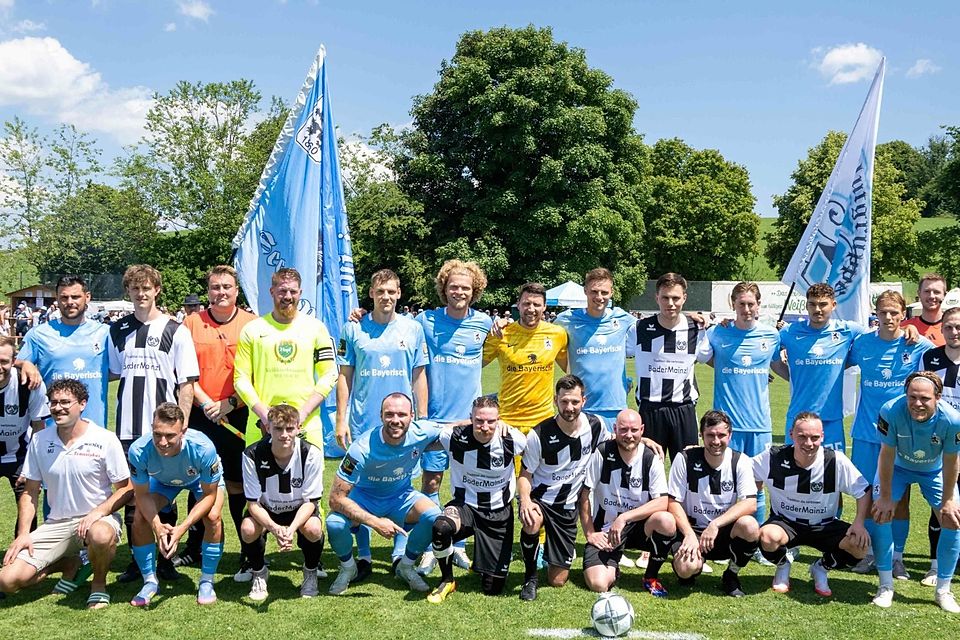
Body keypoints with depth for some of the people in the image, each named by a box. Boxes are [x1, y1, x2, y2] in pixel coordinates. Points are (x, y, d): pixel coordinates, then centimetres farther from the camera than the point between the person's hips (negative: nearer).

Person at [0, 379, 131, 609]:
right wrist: (23, 533, -3)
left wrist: (98, 512, -22)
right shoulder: (39, 440, 3)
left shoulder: (105, 440, -9)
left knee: (102, 536, -41)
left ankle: (99, 582, -6)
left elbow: (126, 488, -5)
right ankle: (70, 564, 17)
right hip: (56, 523, 4)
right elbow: (30, 492, 9)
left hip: (98, 518, -4)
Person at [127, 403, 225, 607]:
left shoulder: (203, 448, -43)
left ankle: (206, 582, -5)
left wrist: (183, 527, -38)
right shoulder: (139, 451, -38)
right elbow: (142, 494, -21)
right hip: (162, 480, 2)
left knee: (212, 517, -25)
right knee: (140, 519, -17)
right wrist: (157, 526, -38)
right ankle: (150, 581, 6)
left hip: (203, 478, -2)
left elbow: (209, 494, -28)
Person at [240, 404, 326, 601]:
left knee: (313, 529, -32)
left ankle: (311, 572, 2)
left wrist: (291, 529, -37)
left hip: (300, 510, -1)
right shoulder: (252, 455, -24)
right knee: (248, 529, -30)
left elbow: (310, 501, -19)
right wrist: (275, 528, -38)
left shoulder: (311, 454, -25)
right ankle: (259, 572, 3)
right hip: (266, 511, 1)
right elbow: (253, 503, -20)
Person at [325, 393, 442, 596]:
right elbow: (336, 498, -30)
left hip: (401, 496, 2)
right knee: (334, 524, -31)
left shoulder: (422, 432, -23)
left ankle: (405, 566, 3)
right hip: (364, 497, -2)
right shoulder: (363, 449, -32)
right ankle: (348, 568, 4)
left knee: (434, 516, -27)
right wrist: (375, 522, -35)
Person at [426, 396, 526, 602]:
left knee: (493, 589, 0)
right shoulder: (455, 437, -17)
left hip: (499, 513, 0)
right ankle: (447, 581, -8)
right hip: (465, 506, 0)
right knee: (441, 527, -37)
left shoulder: (511, 439, -17)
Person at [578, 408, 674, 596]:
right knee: (598, 585, -24)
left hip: (638, 526, 2)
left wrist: (624, 517, -23)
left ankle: (651, 576, -3)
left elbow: (662, 502, -15)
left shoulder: (651, 459, -7)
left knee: (666, 521, -31)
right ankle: (613, 569, 17)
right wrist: (590, 533, -6)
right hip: (604, 530, -1)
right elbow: (584, 494, -4)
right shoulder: (601, 453, -10)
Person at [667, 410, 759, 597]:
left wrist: (715, 524, -27)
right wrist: (690, 534, -21)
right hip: (691, 528, -1)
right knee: (687, 568, -32)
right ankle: (693, 568, 11)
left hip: (725, 532, 2)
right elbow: (674, 502, -6)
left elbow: (750, 504, -16)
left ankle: (731, 576, -2)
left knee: (749, 526, -31)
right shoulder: (685, 459, -8)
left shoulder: (740, 461, -6)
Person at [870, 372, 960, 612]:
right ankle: (886, 586, 2)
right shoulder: (891, 411, -37)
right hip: (897, 467, -1)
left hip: (935, 471, 1)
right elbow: (887, 455, -24)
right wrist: (886, 497, -17)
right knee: (881, 513, -14)